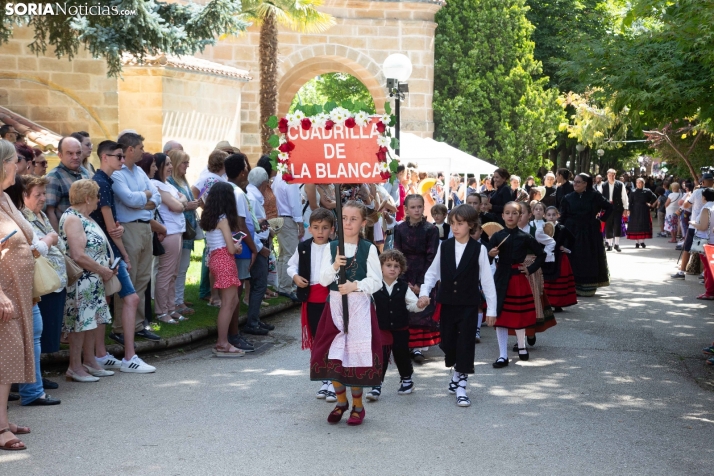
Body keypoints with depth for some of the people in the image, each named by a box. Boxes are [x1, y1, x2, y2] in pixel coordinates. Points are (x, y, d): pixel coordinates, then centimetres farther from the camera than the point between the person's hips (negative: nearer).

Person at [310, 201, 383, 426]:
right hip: (335, 304, 3)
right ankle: (341, 401, 23)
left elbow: (376, 281, -5)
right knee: (333, 355, 3)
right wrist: (334, 266, -17)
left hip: (360, 307, -3)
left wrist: (356, 285, -19)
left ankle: (357, 405, 15)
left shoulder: (368, 249, -2)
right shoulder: (331, 247, 5)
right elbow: (323, 280, 0)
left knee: (356, 355, -1)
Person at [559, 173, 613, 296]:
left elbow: (609, 207, 5)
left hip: (590, 234, -1)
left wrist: (602, 219, -1)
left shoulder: (594, 196, -2)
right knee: (574, 260, 1)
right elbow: (562, 217, 2)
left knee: (590, 260, 4)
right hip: (572, 234, 1)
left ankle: (589, 287, 10)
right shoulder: (568, 198, 3)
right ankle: (574, 287, 5)